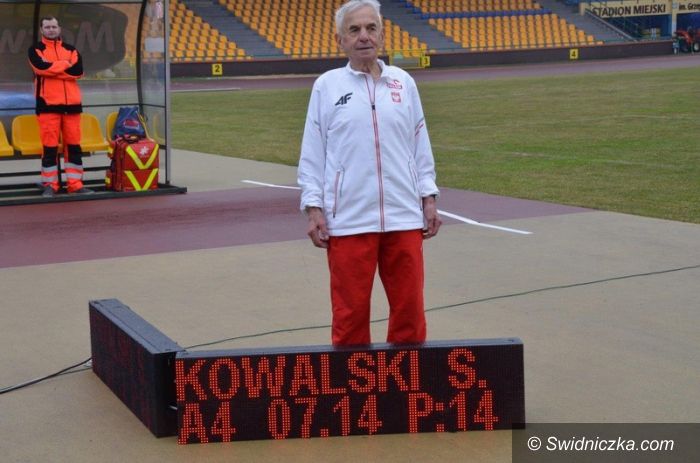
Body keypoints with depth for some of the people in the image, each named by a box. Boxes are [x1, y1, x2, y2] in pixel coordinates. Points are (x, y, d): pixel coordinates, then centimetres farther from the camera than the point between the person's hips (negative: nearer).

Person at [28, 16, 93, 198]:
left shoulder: (71, 50, 12)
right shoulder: (36, 50, 5)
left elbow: (78, 72, -5)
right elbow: (41, 67, -17)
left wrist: (51, 69, -10)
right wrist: (65, 64, -7)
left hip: (71, 103, 3)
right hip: (48, 103, -3)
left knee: (74, 145, 4)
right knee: (50, 146, -3)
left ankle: (75, 184, 10)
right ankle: (49, 185, 3)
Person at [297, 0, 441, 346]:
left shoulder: (403, 83, 10)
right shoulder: (327, 86, 3)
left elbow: (420, 147, 13)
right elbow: (312, 153, 3)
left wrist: (429, 199, 9)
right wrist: (313, 209, -3)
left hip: (404, 217, 2)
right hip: (347, 221, -2)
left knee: (409, 307, 7)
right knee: (350, 313, 3)